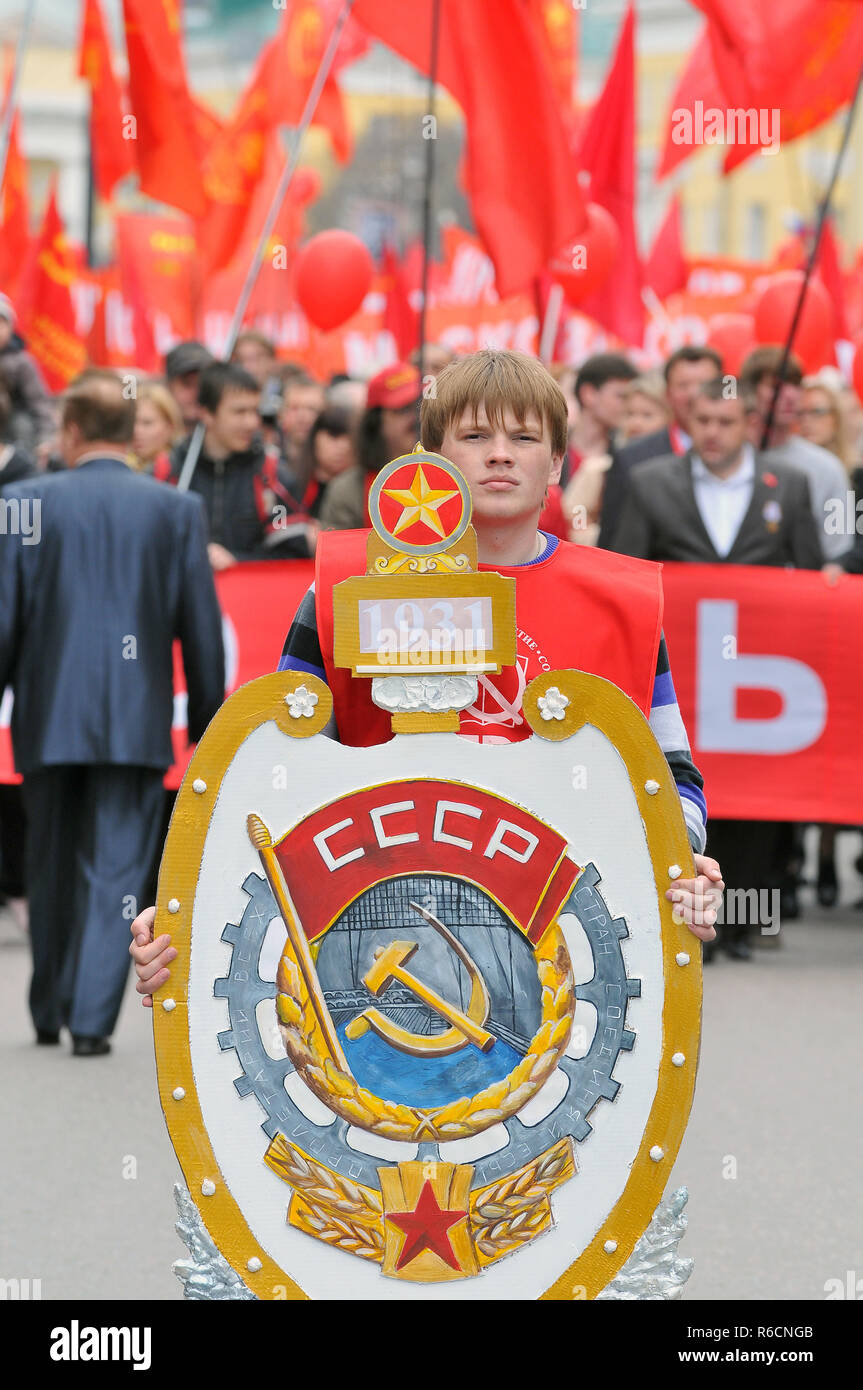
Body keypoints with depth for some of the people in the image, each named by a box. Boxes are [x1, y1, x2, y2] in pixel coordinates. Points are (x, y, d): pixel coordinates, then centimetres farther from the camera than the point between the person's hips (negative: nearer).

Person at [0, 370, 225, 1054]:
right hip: (136, 721, -1)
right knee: (116, 873, 1)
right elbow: (202, 630, 2)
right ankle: (92, 1020, -7)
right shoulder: (178, 510, 0)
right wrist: (208, 725, 10)